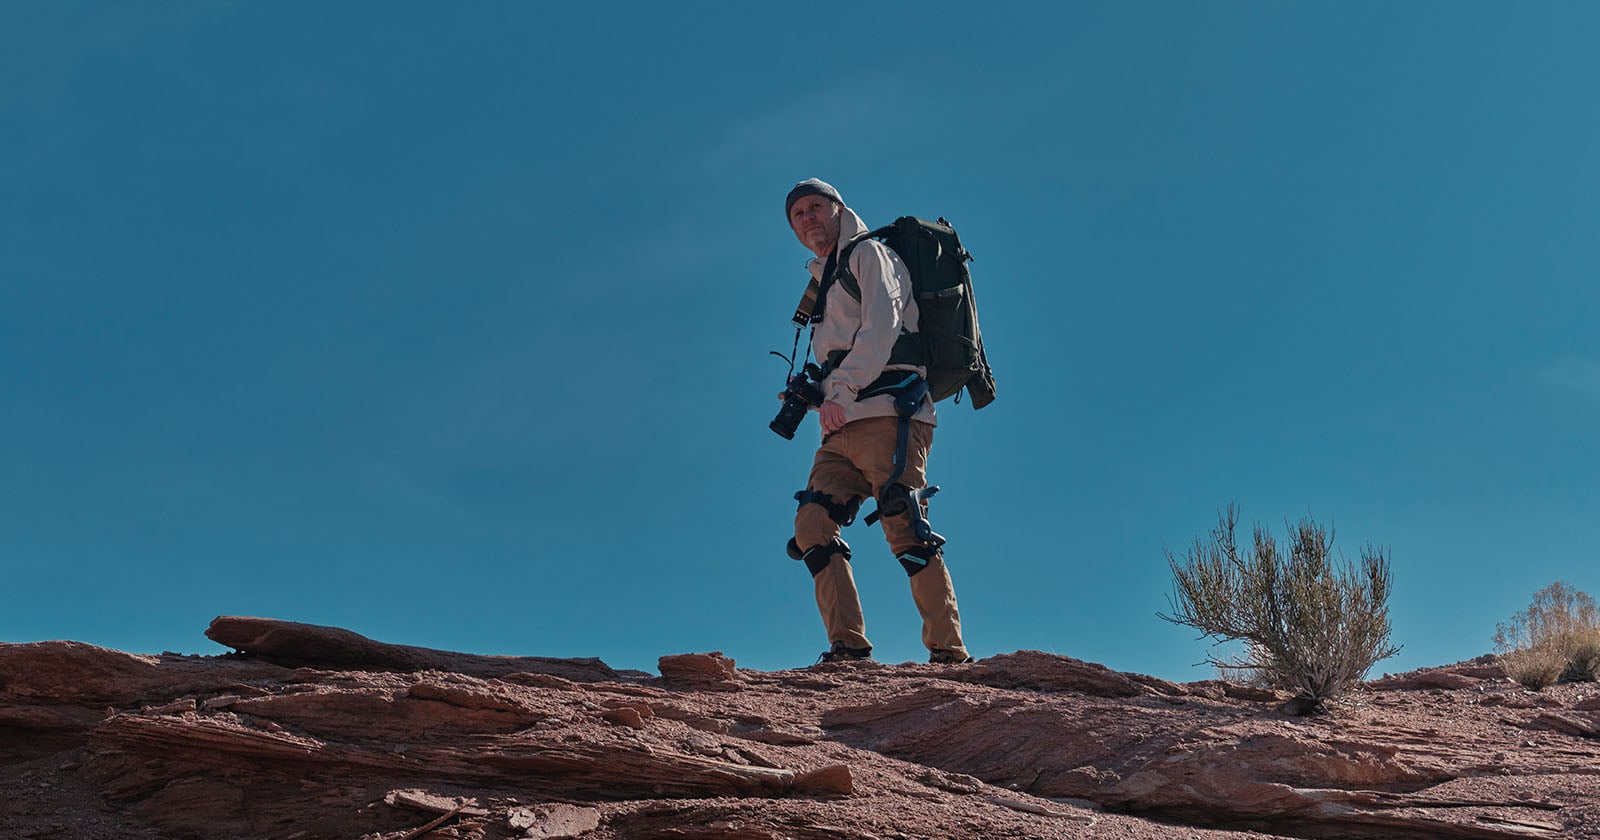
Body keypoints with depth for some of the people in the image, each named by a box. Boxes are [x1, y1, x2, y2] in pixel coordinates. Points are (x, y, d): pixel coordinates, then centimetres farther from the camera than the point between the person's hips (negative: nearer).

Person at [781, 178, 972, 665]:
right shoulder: (824, 280, 31)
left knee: (905, 531, -16)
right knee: (812, 524, -9)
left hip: (886, 414, -8)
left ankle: (949, 653, -16)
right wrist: (812, 397, 12)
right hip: (843, 428, 8)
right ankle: (849, 646, -13)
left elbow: (882, 328, -10)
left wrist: (840, 391, -20)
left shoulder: (868, 254, 6)